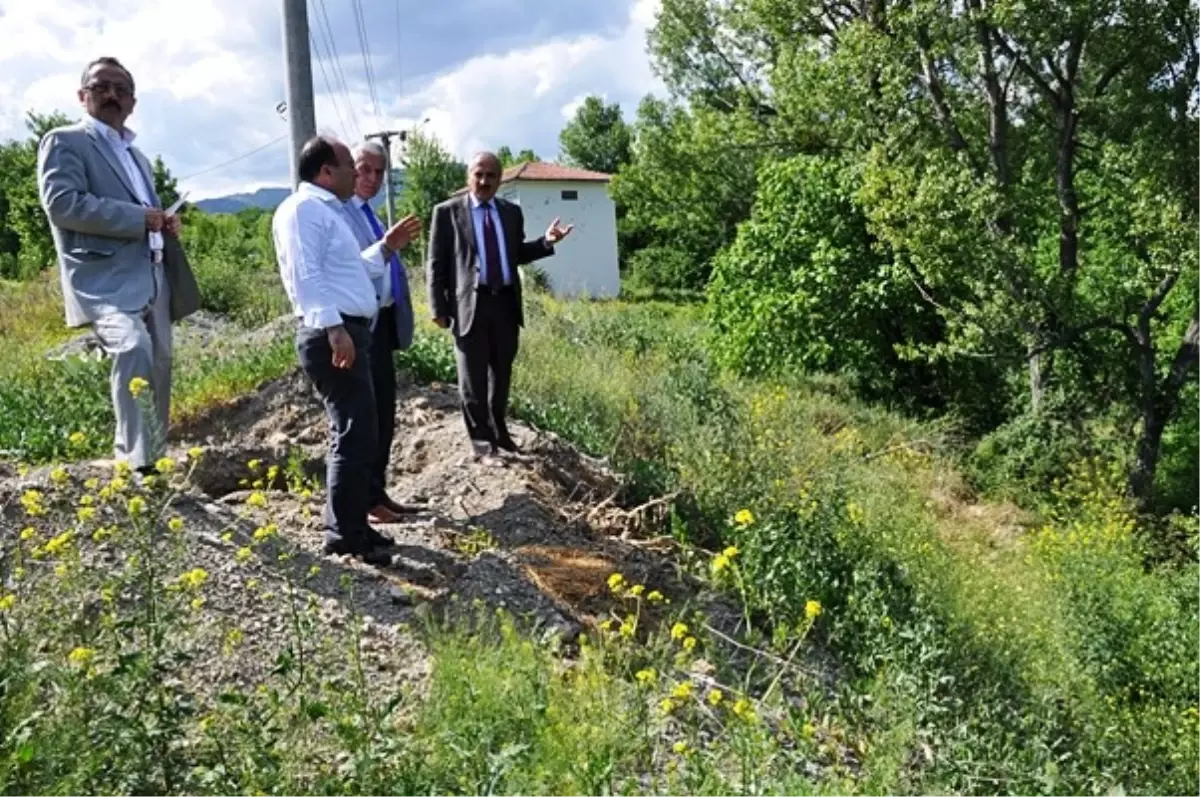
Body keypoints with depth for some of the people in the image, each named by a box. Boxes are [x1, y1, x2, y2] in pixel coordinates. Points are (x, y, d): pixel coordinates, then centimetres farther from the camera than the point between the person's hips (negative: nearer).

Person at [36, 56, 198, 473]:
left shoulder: (135, 154, 25)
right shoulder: (64, 141, 1)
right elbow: (61, 203, -16)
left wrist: (163, 223, 11)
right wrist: (138, 218, -16)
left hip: (152, 279, 8)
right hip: (104, 280, -8)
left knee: (158, 368, 9)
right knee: (133, 347, -30)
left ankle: (153, 459, 22)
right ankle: (136, 461, -26)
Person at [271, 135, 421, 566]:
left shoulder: (327, 211, 23)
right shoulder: (304, 209, -10)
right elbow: (307, 276, -21)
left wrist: (386, 248, 27)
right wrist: (333, 328, -28)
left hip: (348, 332, 11)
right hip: (332, 336, -11)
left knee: (356, 434, 14)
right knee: (356, 435, -9)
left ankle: (350, 525, 22)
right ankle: (344, 534, -1)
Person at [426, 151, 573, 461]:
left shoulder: (511, 212, 11)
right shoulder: (447, 212, -2)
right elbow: (436, 264, -3)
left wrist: (546, 242, 1)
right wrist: (439, 309, -9)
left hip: (506, 302, 4)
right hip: (470, 304, -4)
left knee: (502, 373, 15)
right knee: (474, 377, 4)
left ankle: (499, 431, 31)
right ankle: (481, 440, 15)